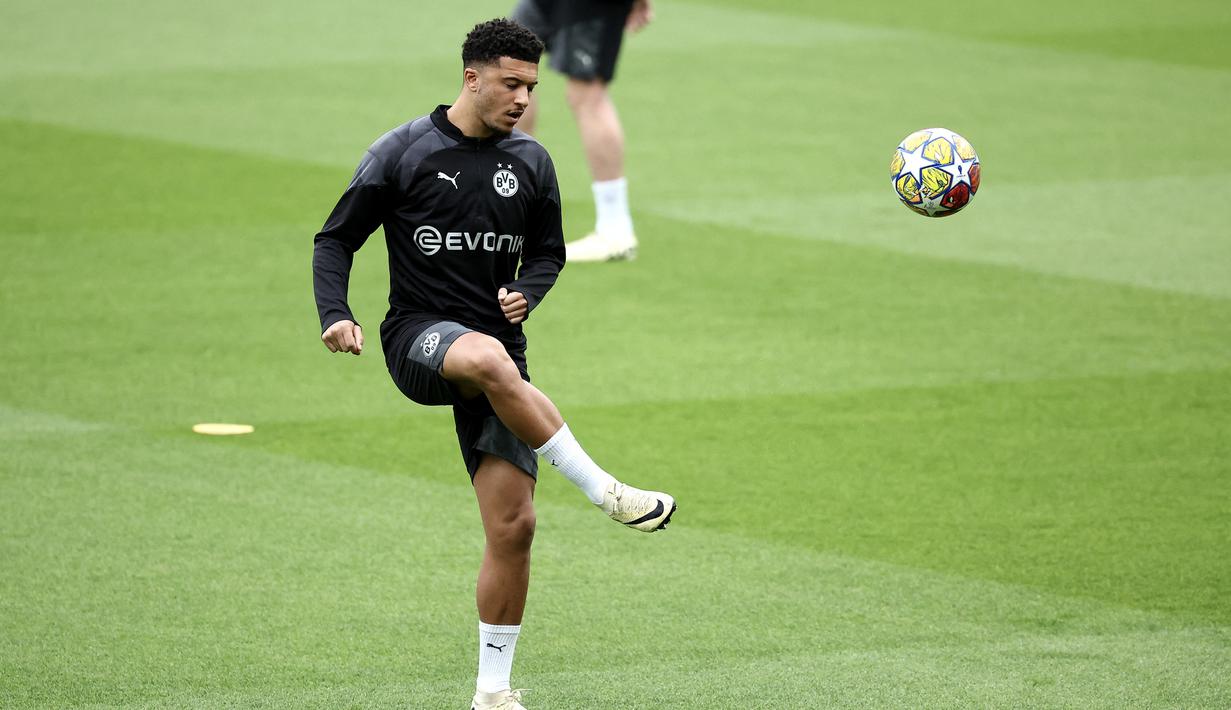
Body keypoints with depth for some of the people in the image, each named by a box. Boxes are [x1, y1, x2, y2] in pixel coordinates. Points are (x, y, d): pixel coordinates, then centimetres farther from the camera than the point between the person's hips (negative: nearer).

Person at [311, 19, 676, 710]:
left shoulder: (530, 161, 7)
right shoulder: (402, 153, -3)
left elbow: (548, 252, 20)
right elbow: (336, 239, 2)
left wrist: (526, 292, -3)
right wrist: (336, 315, -15)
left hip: (495, 349, 4)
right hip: (418, 338, -4)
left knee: (514, 525, -5)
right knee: (488, 359, -41)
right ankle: (604, 490, -36)